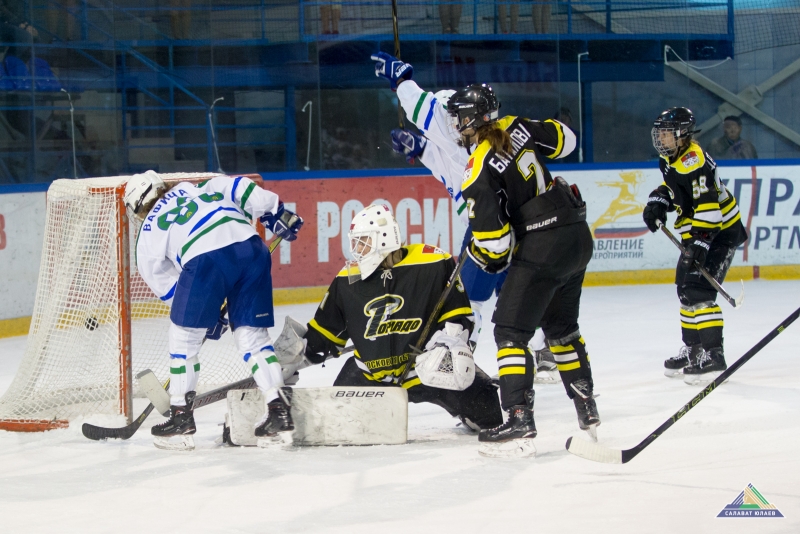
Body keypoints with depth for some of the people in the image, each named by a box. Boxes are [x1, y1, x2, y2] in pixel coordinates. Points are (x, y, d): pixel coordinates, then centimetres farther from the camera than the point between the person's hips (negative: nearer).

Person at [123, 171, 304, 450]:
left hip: (205, 259, -4)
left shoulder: (149, 231, 24)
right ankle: (278, 409, 7)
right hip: (251, 248, 4)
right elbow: (239, 188, 16)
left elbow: (165, 284, 25)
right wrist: (276, 213, 20)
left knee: (184, 335, 14)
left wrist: (206, 317, 31)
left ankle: (181, 414, 16)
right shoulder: (198, 188, 32)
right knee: (252, 335, 15)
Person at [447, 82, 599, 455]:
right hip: (577, 237, 8)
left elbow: (493, 242, -16)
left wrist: (484, 255, 6)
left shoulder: (480, 172, -17)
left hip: (541, 250, -8)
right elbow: (564, 139, 17)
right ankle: (587, 410, 27)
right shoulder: (516, 129, 2)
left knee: (511, 330, -3)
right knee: (561, 326, 22)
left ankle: (520, 420, -12)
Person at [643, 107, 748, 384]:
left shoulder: (692, 161, -24)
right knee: (686, 288, 17)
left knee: (699, 290, -18)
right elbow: (672, 187, 23)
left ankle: (713, 355, -19)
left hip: (720, 231, -11)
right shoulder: (672, 159, 7)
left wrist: (700, 243, -35)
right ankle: (693, 350, 29)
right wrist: (657, 203, 2)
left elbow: (707, 205, -31)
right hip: (696, 233, 11)